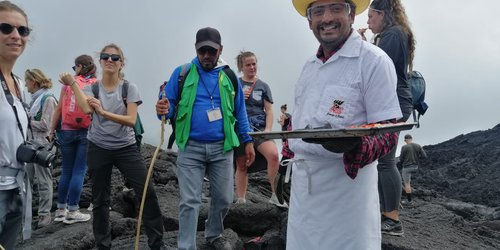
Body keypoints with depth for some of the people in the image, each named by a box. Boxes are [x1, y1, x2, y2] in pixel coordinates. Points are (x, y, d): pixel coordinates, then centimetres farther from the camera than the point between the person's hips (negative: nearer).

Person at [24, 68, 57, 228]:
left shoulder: (48, 99, -10)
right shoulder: (35, 98, 14)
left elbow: (45, 125, -14)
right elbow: (32, 119, 17)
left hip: (42, 144, -8)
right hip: (30, 143, 8)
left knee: (43, 181, 1)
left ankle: (45, 213, 10)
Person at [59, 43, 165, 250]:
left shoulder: (130, 88, -2)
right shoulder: (92, 88, 2)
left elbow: (131, 120, -14)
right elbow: (87, 109, -21)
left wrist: (103, 112, -22)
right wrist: (72, 83, -17)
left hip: (126, 148, -1)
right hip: (98, 149, 2)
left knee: (148, 193, -9)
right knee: (100, 200, 9)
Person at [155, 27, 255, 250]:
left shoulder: (229, 76, 7)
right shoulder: (182, 73, 2)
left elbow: (240, 112, 12)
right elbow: (168, 104, 1)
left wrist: (247, 141, 9)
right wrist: (164, 109, -23)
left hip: (222, 148, 2)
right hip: (190, 148, -2)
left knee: (224, 198, 12)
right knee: (190, 202, -1)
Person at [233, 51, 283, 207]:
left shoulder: (263, 86, 11)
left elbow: (269, 110, 6)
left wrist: (268, 130, -8)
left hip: (259, 127, 0)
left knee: (273, 155, -23)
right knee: (241, 165, 6)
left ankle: (276, 195, -11)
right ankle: (241, 200, 18)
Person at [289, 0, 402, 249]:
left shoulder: (374, 61, -10)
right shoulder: (310, 65, 13)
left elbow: (387, 133, -13)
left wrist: (353, 145, -31)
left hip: (345, 183, -6)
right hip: (301, 182, 7)